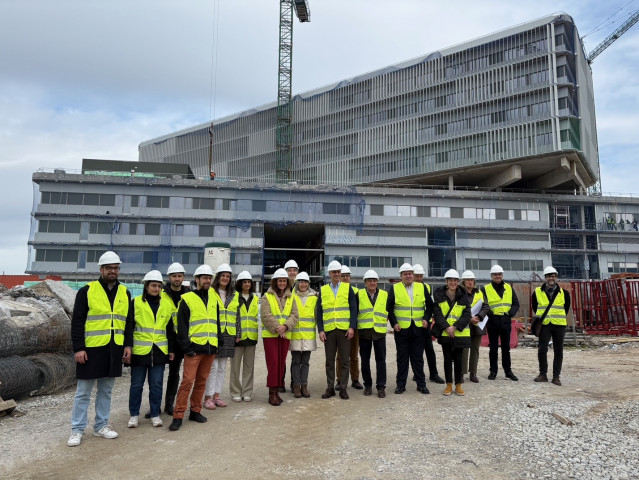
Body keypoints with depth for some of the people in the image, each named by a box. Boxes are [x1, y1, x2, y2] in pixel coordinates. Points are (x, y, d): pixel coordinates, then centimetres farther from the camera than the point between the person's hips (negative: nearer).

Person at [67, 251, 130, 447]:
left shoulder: (125, 293, 8)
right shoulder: (87, 291, -5)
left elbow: (128, 321, 13)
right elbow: (77, 322, -7)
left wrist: (127, 345, 6)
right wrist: (78, 348, -12)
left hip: (114, 350, 4)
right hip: (91, 349, -4)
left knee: (106, 391, 14)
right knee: (83, 392, 5)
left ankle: (101, 426, 26)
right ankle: (77, 430, 17)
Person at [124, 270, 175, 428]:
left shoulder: (167, 305, 8)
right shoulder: (135, 303, 0)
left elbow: (170, 330, 12)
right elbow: (129, 326, -4)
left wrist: (171, 349, 10)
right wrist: (128, 346, -14)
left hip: (159, 351, 2)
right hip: (140, 350, -2)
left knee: (156, 384, 7)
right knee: (136, 384, 7)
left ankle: (155, 414, 20)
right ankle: (134, 414, 23)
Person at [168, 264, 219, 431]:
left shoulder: (213, 299, 13)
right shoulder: (187, 299, -3)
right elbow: (182, 326, -6)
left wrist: (217, 343, 12)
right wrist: (187, 347, -11)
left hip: (210, 348, 5)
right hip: (194, 348, -5)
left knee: (201, 381, 12)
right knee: (187, 381, -7)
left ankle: (195, 411, 24)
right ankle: (178, 416, 1)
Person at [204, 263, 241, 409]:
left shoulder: (234, 295, 13)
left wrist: (238, 334, 11)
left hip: (228, 335, 5)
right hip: (213, 334, -5)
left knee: (222, 367, 11)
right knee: (212, 367, -3)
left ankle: (216, 396, 21)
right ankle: (208, 397, 7)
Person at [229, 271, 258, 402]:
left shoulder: (255, 299, 12)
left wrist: (256, 332, 8)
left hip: (251, 336, 4)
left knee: (249, 366, 9)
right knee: (235, 366, 1)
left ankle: (247, 392, 19)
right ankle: (236, 393, 13)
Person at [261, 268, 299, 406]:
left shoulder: (290, 297, 11)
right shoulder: (267, 297, 0)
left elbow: (295, 315, 3)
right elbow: (266, 316, -10)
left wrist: (285, 326, -14)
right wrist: (276, 328, -20)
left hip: (285, 335, 4)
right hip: (270, 334, -4)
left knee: (281, 363, 8)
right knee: (273, 363, -7)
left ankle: (276, 390, 20)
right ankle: (272, 393, 0)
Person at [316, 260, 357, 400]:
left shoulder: (348, 288, 6)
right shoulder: (323, 290, 9)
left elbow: (353, 309, 2)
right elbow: (319, 311, 8)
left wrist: (352, 327, -8)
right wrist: (320, 330, -1)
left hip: (344, 329, -1)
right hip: (328, 330, 1)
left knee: (345, 360, 3)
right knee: (329, 360, 7)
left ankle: (343, 388, 13)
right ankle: (330, 388, 16)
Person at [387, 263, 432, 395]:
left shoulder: (422, 287, 6)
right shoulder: (394, 288, 2)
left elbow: (430, 305, 10)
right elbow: (389, 308, 3)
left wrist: (426, 319, -3)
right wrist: (394, 323, -7)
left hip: (418, 328, 1)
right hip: (401, 329, -1)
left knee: (418, 357, 8)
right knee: (402, 357, 6)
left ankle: (421, 384, 18)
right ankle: (401, 384, 15)